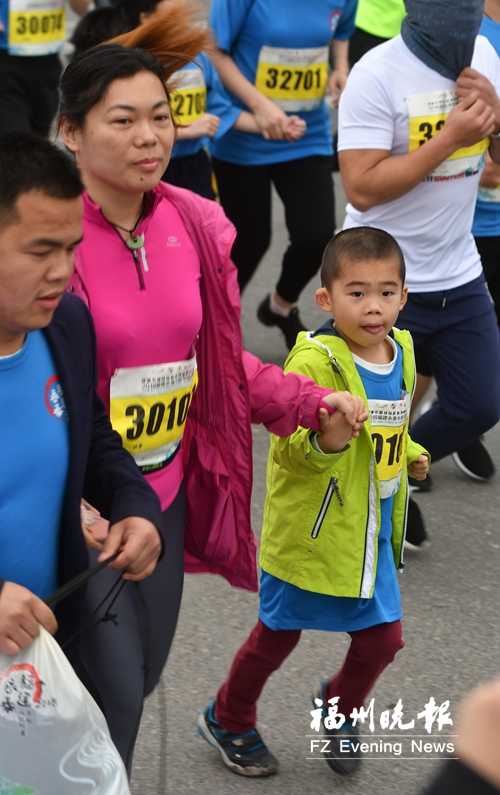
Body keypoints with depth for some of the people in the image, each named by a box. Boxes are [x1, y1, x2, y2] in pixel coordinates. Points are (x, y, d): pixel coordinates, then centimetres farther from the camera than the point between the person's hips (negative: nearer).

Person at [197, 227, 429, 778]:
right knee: (278, 635, 12)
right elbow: (289, 450, -29)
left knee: (381, 639, 9)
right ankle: (227, 719, 37)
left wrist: (410, 454, 5)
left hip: (372, 535, 6)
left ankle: (338, 706, 40)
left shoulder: (400, 351, 1)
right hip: (311, 532, -6)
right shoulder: (314, 361, -24)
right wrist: (326, 441, -47)